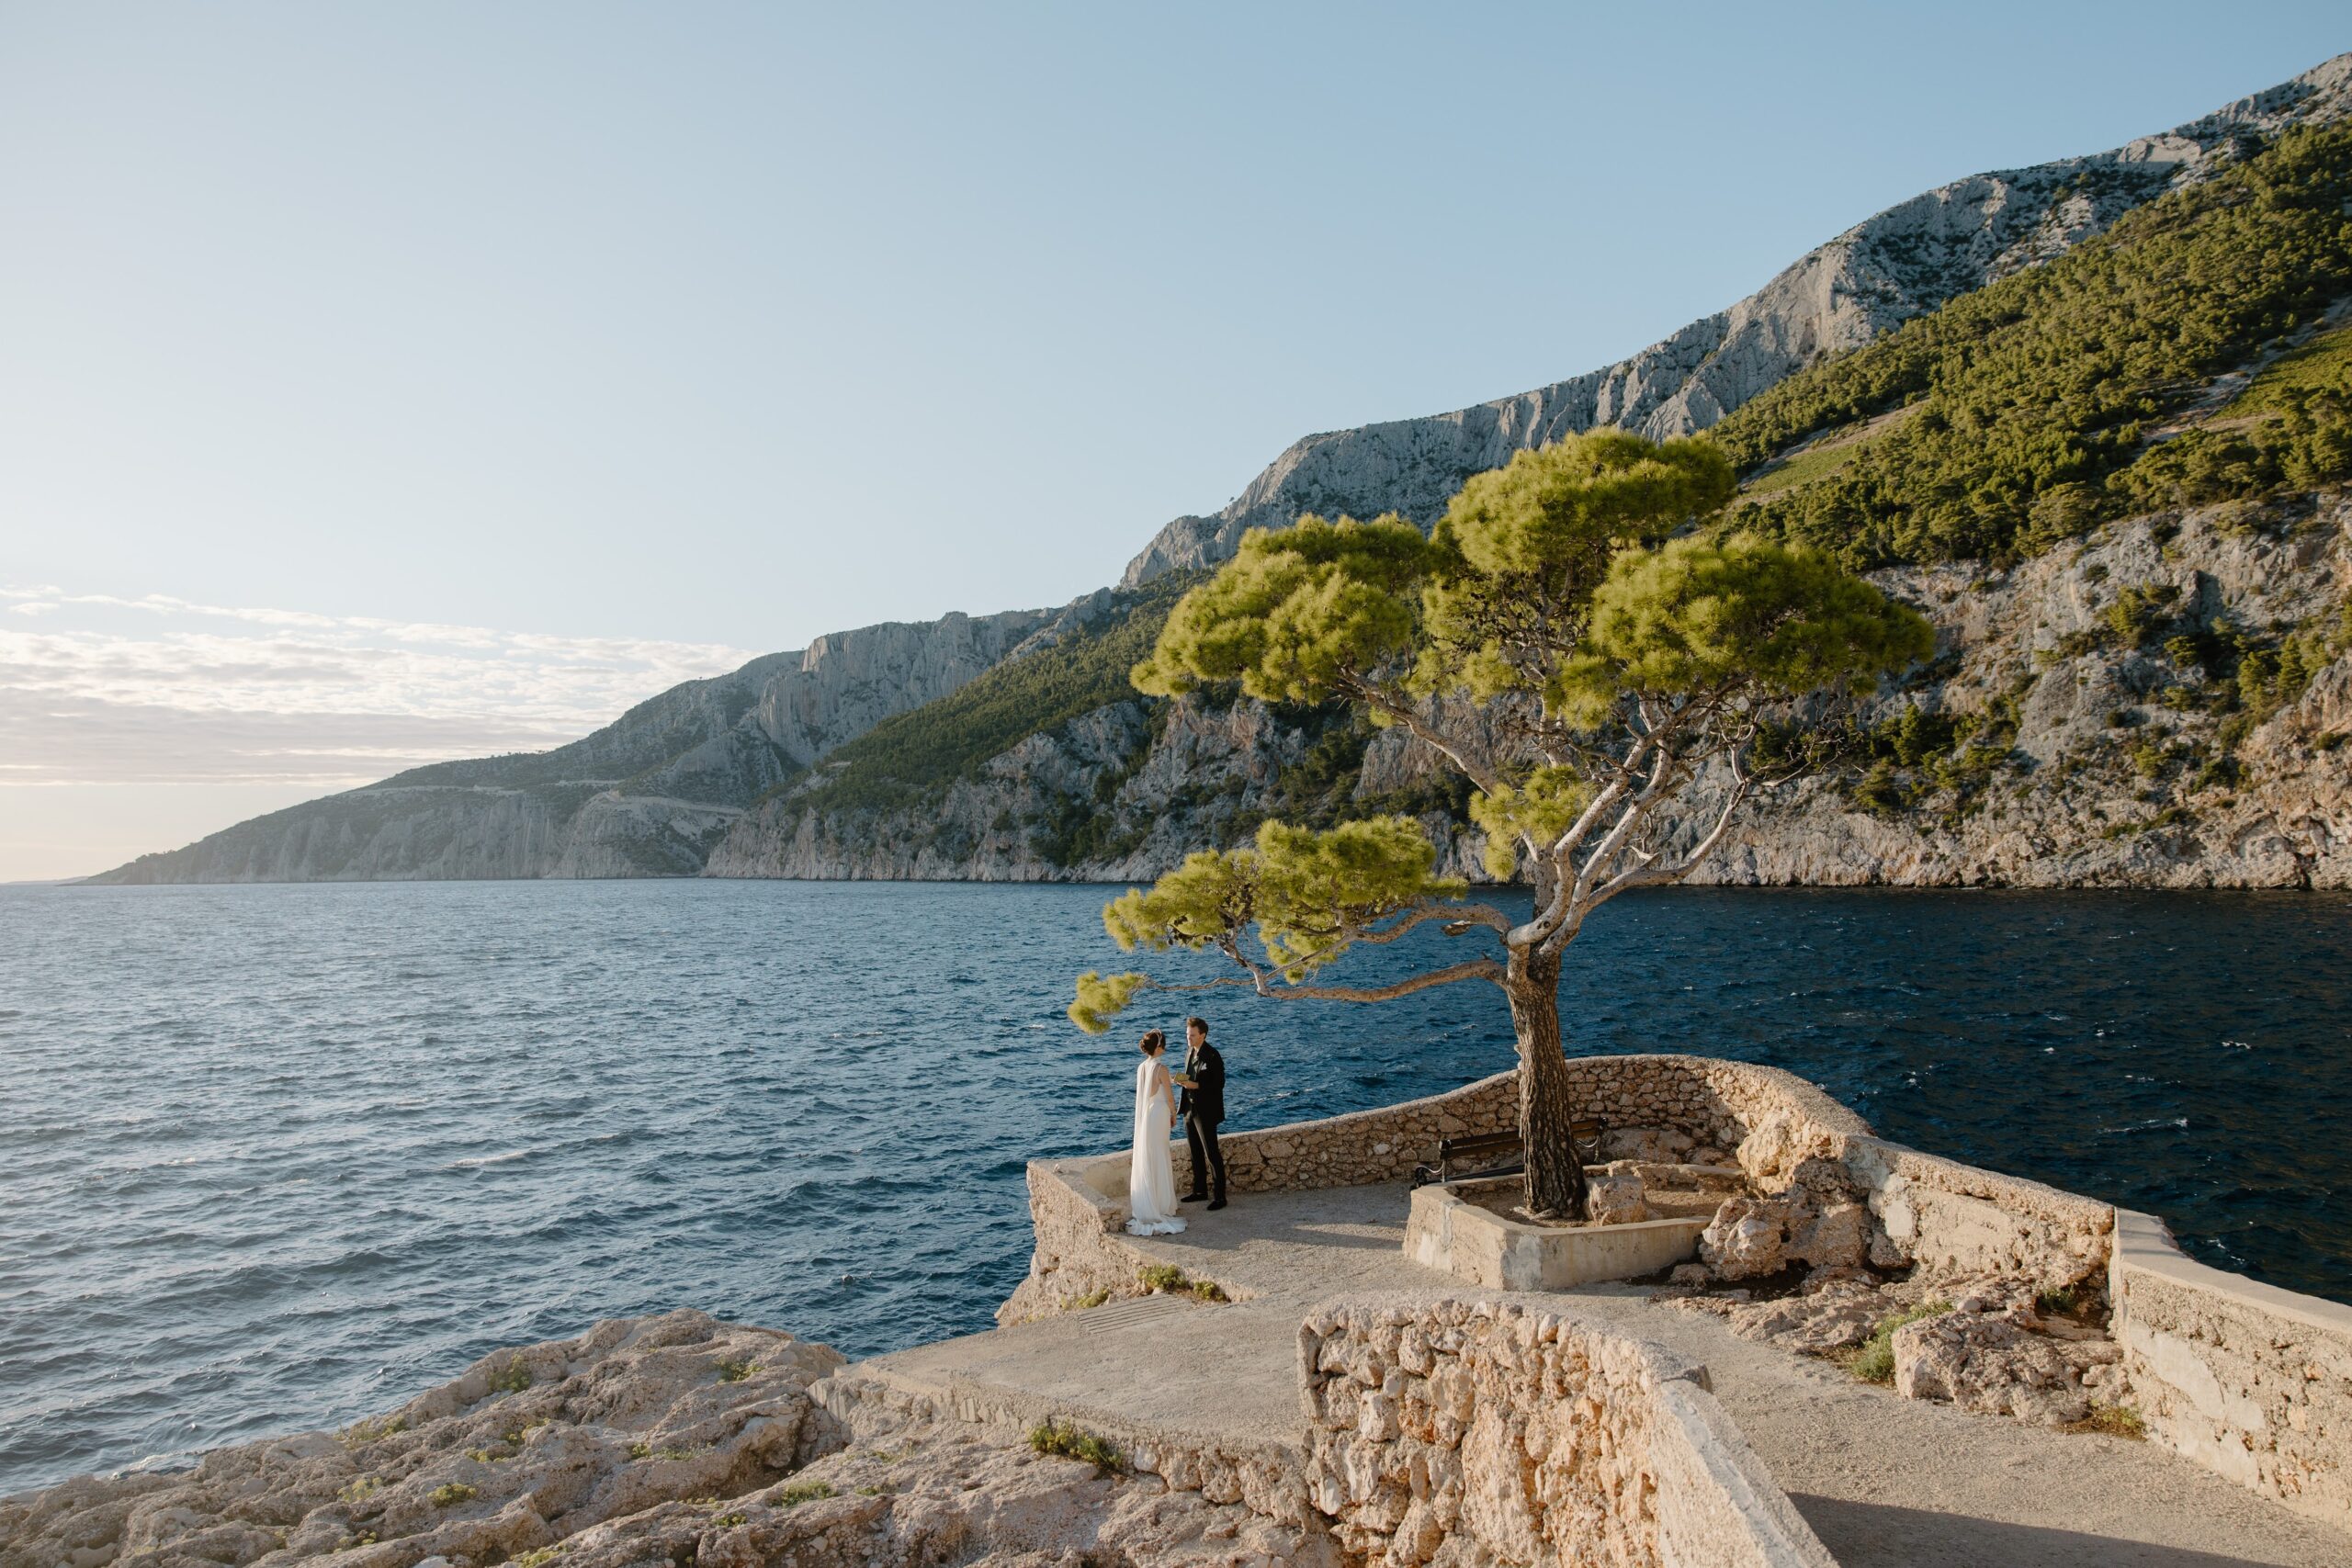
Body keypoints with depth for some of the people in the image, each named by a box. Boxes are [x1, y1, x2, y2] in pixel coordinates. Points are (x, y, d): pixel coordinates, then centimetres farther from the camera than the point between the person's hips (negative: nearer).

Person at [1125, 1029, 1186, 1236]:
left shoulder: (1141, 1067, 3)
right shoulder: (1161, 1068, -17)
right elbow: (1169, 1097, -11)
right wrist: (1173, 1115, 5)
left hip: (1143, 1116, 6)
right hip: (1158, 1114, -6)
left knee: (1145, 1158, 13)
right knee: (1157, 1159, 3)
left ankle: (1145, 1207, 21)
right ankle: (1158, 1206, 11)